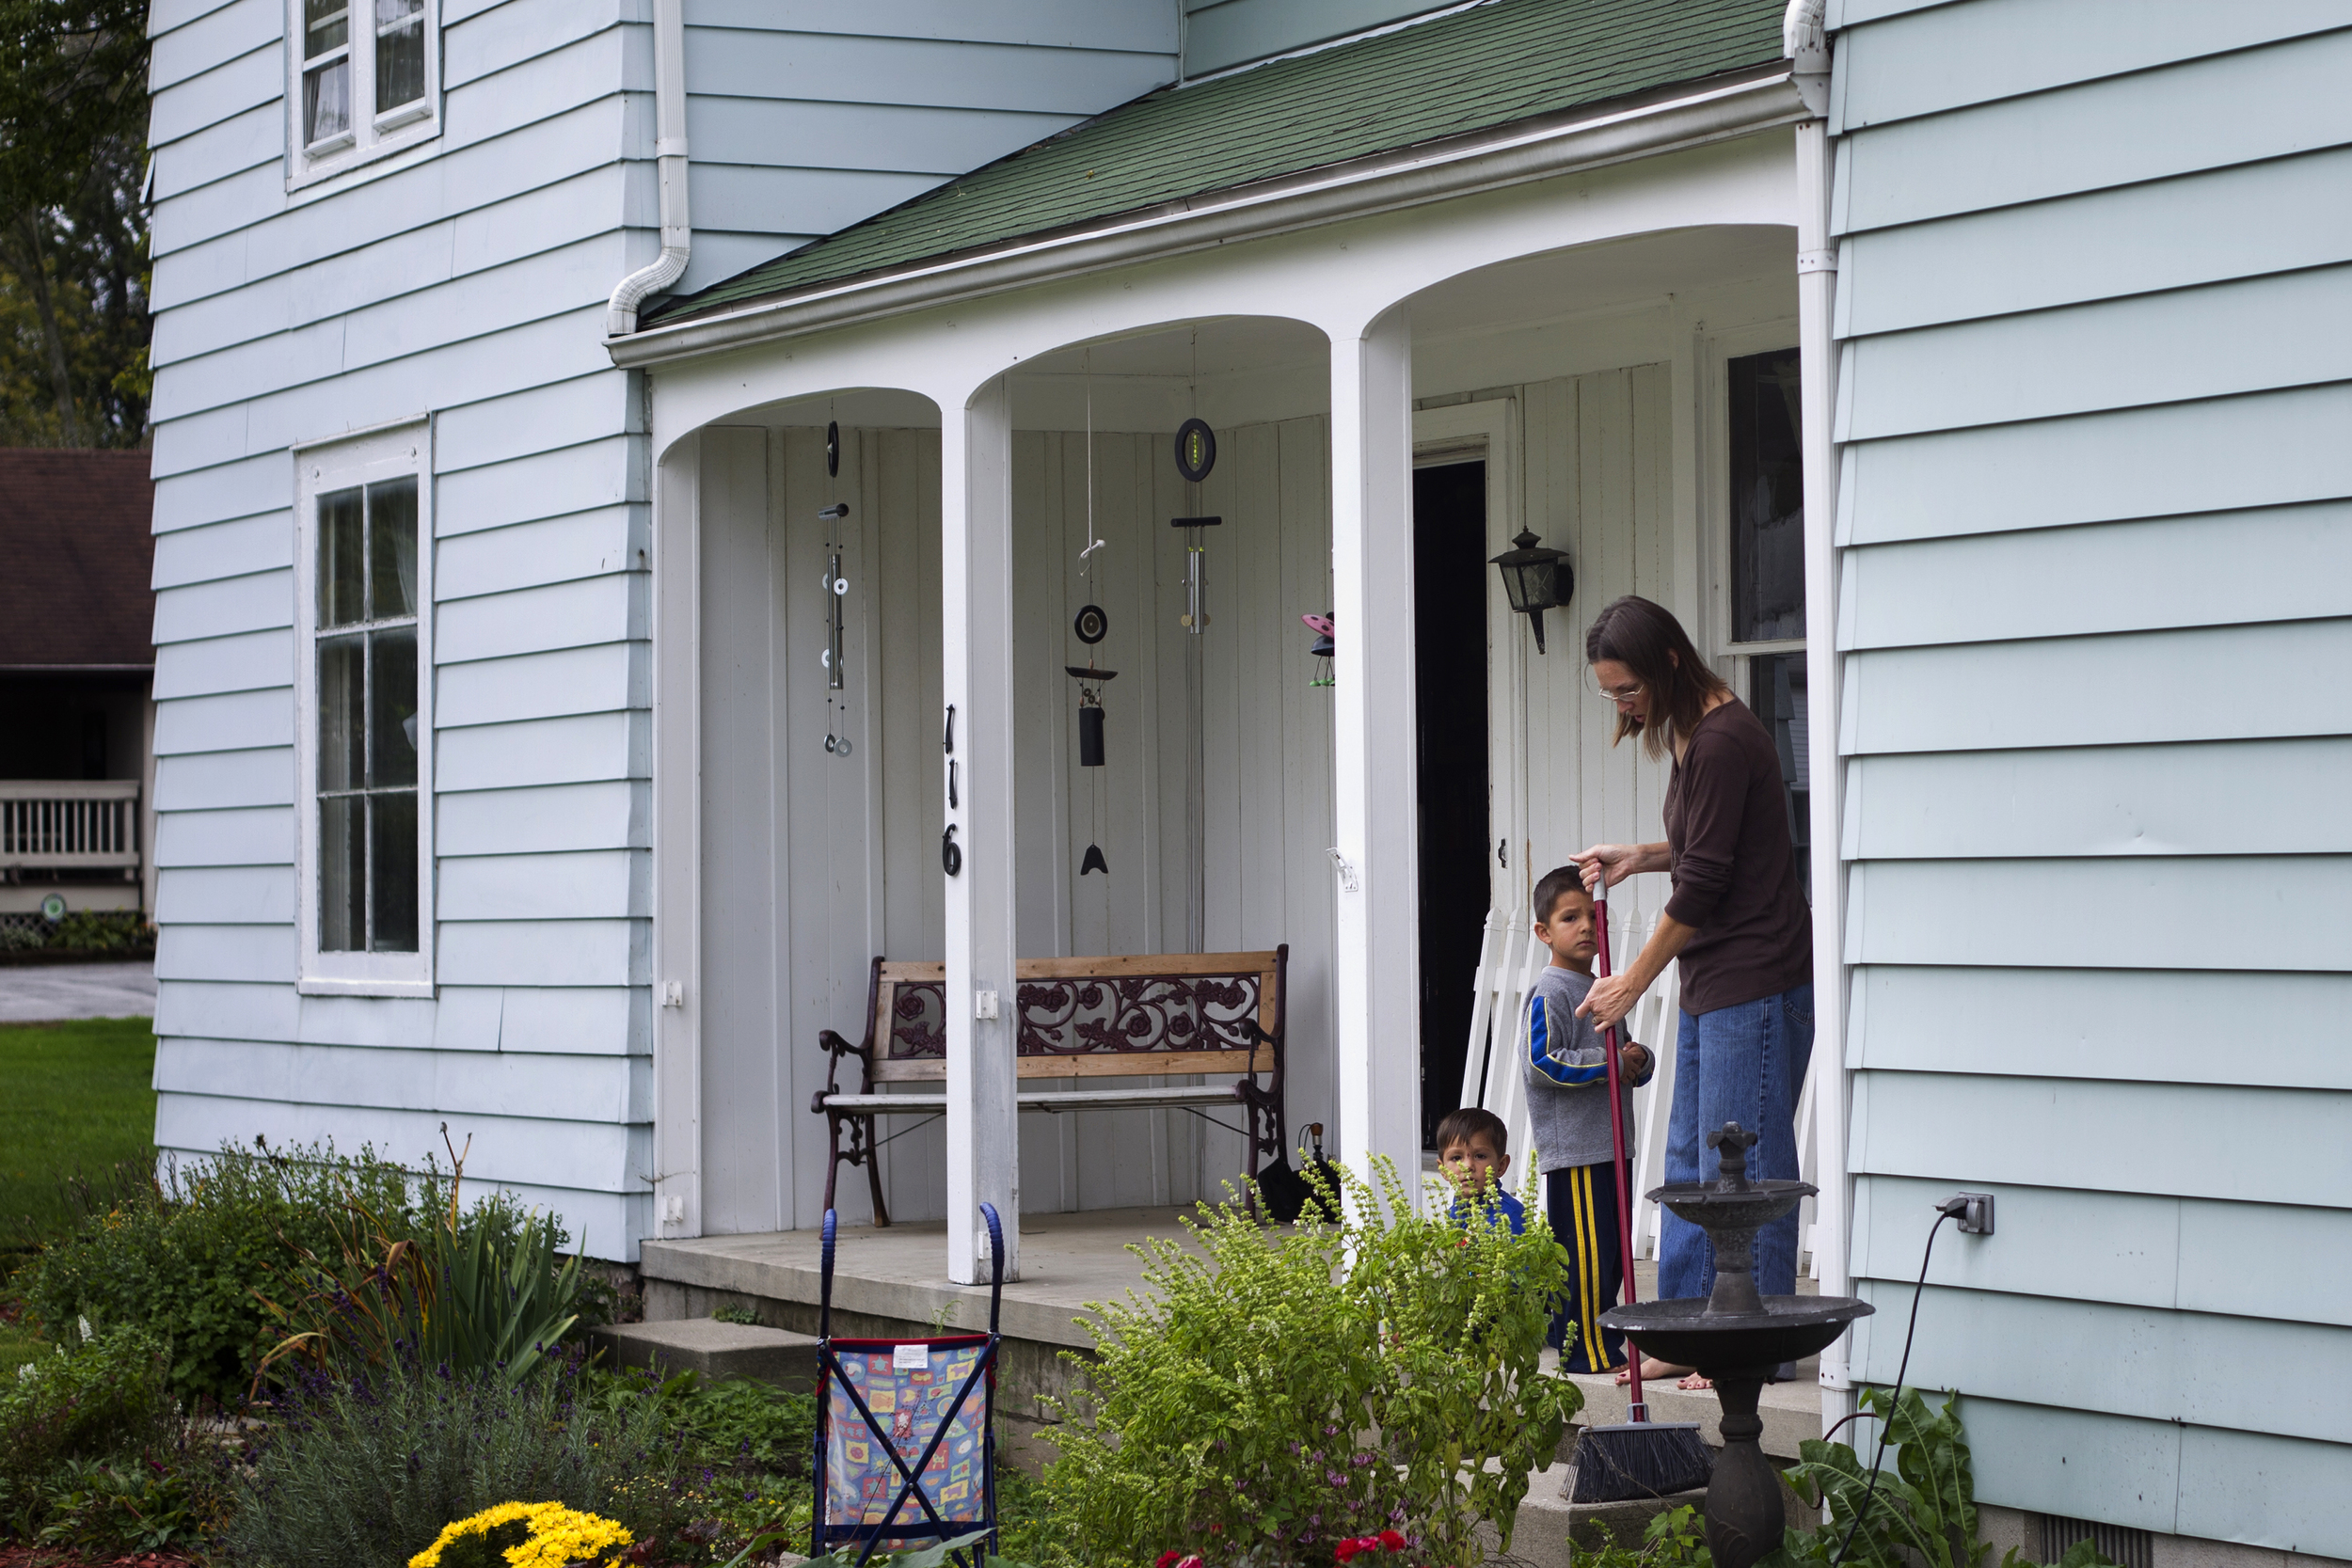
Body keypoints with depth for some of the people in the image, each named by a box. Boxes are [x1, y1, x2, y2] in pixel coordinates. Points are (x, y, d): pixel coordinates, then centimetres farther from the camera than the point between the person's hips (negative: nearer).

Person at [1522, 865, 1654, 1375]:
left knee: (1611, 1251, 14)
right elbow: (1541, 1062, -19)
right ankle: (1585, 1348, -4)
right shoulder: (1550, 994, -10)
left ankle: (1604, 1341, 23)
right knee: (1585, 1251, -9)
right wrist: (1608, 1064, -18)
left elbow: (1622, 1058, 25)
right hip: (1572, 1147, -9)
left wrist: (1638, 1061, 1)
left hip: (1609, 1144, 9)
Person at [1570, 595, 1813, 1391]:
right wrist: (1642, 857, 11)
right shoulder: (1693, 735, 12)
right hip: (1711, 986, 10)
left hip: (1755, 986, -10)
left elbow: (1704, 885, -17)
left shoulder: (1724, 743, -19)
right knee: (1689, 1160, 13)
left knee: (1743, 1169, -4)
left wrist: (1635, 981, -8)